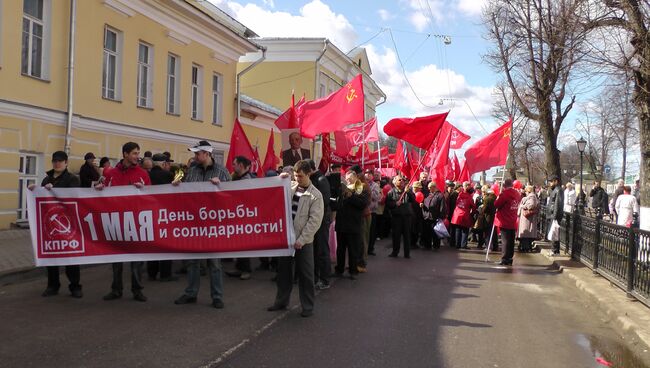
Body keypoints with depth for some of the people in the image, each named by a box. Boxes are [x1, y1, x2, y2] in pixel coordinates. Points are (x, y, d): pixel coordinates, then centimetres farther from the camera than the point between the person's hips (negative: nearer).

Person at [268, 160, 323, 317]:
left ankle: (308, 306, 14)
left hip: (303, 240, -4)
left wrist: (301, 239, -17)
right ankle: (281, 301, 28)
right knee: (283, 270, 14)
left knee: (305, 274, 3)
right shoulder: (289, 187, 6)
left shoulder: (315, 195, -6)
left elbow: (315, 220, -12)